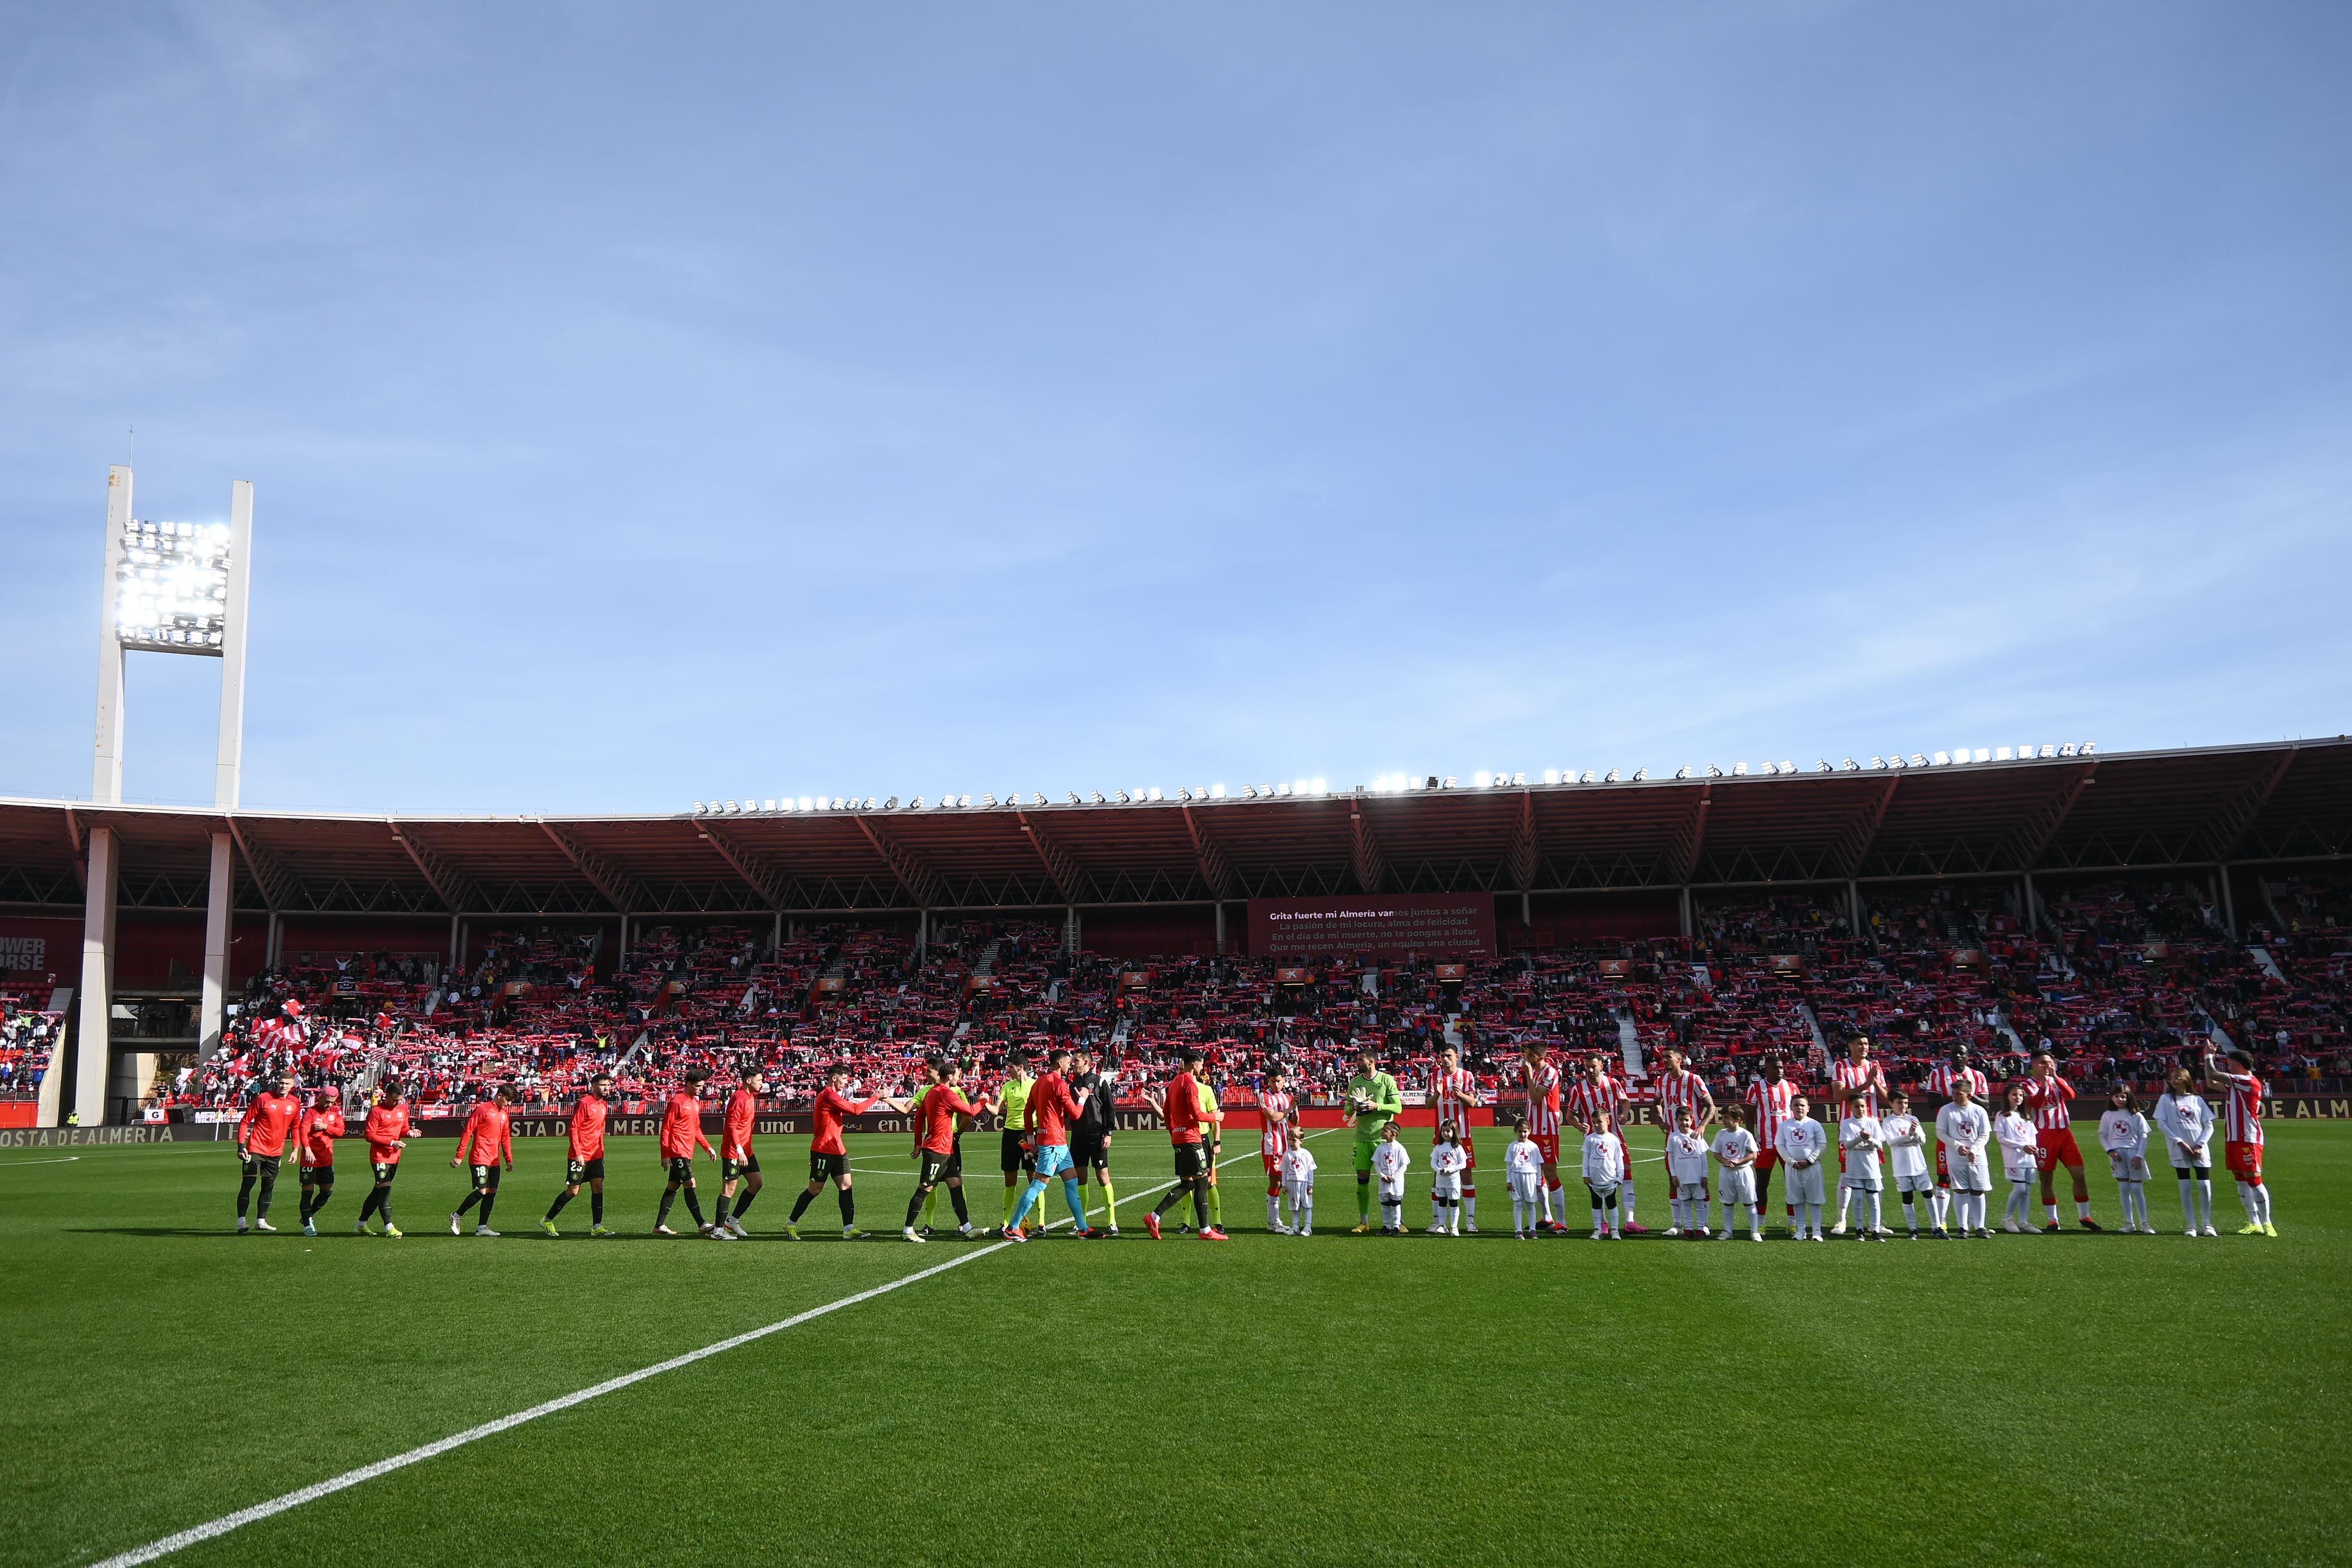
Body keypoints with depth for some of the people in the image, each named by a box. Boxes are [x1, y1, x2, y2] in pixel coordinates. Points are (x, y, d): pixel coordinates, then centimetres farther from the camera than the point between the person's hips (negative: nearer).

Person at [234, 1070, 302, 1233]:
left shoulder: (295, 1103, 3)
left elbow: (295, 1127, 15)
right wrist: (241, 1145, -11)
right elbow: (245, 1121, -5)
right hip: (256, 1149, -4)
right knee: (247, 1184, -7)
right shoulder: (263, 1098, -9)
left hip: (276, 1151, 4)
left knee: (268, 1187, 10)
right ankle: (241, 1222, -4)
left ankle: (261, 1221, 19)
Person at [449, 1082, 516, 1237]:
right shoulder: (482, 1109, -9)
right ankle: (457, 1216, 7)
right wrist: (459, 1156, -12)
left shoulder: (504, 1114, 14)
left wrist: (509, 1159, 19)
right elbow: (467, 1132, -10)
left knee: (492, 1192, 4)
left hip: (494, 1160, 8)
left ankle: (482, 1227, 8)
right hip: (480, 1158, -8)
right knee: (482, 1191, -12)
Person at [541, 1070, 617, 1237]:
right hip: (580, 1156, -7)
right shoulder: (584, 1103, -14)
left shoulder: (604, 1104, 11)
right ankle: (547, 1220, 14)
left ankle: (597, 1226, 0)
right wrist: (578, 1153, -18)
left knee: (598, 1187, -2)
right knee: (573, 1191, -2)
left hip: (596, 1155, 7)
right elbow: (573, 1129, -15)